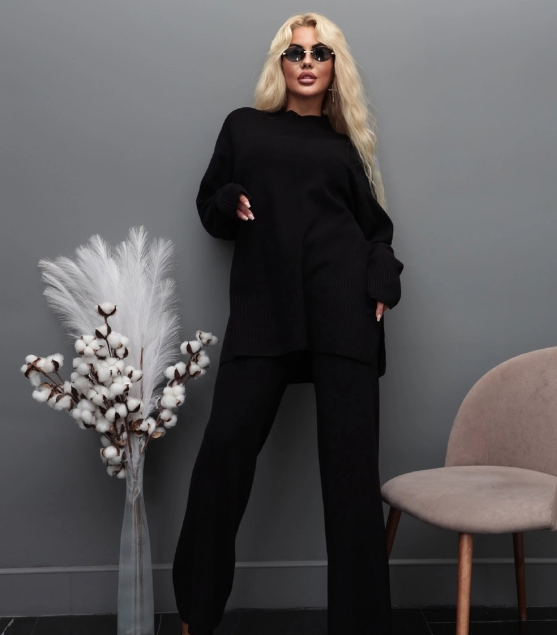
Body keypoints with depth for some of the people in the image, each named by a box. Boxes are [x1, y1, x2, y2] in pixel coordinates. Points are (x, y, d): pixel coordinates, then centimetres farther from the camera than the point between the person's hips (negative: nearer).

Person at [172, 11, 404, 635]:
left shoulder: (345, 142, 18)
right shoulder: (243, 126, 18)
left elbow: (377, 227, 15)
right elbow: (210, 206, 20)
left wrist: (381, 288, -2)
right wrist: (232, 203, -3)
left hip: (342, 305, 0)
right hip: (262, 304, 0)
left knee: (351, 454, -4)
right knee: (226, 444, -7)